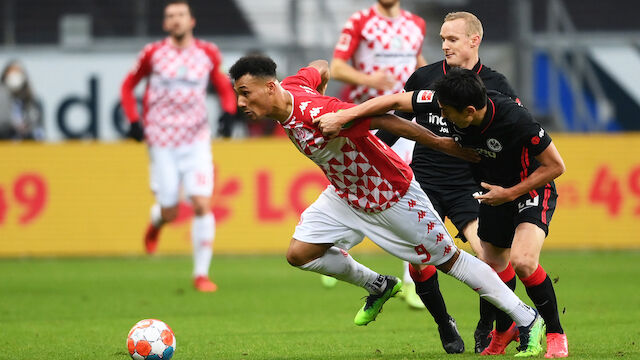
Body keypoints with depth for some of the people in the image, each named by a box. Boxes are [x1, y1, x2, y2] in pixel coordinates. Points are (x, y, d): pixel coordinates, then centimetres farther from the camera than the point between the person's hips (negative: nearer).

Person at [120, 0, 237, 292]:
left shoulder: (208, 54, 2)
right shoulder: (153, 54, -2)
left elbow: (223, 85, 17)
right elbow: (128, 85, 10)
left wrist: (229, 110, -3)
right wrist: (134, 120, -3)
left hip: (196, 140, 1)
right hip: (162, 141, -1)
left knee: (202, 205, -12)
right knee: (169, 212, 1)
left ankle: (201, 273, -3)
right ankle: (156, 221, 40)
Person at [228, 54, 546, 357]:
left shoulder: (316, 114, -37)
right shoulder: (290, 87, -12)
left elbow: (383, 119, -32)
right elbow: (320, 68, 9)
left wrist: (441, 143, -26)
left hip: (392, 194, -8)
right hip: (345, 194, 8)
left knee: (448, 260, 1)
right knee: (299, 254, 2)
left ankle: (528, 320, 14)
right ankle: (379, 287, 25)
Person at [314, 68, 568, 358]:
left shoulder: (515, 120, -35)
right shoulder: (448, 101, -20)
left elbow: (555, 165, -23)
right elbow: (396, 101, -12)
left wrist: (510, 193, -23)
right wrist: (341, 117, -17)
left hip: (531, 189, -6)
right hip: (494, 193, 6)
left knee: (522, 261, -26)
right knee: (493, 267, 11)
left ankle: (556, 334, -7)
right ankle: (504, 329, 39)